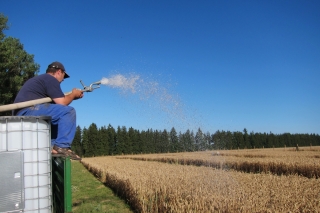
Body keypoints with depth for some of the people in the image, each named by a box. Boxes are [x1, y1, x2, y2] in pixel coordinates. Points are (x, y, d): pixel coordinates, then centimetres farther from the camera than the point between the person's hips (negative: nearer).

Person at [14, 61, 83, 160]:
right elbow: (62, 103, -8)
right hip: (29, 110, -11)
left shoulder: (39, 79, 29)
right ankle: (62, 147, -19)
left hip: (20, 115, 11)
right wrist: (74, 94, 9)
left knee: (58, 117, 24)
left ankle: (52, 146, 9)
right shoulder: (51, 79, -2)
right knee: (68, 111, -16)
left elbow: (57, 99, 27)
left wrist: (72, 96, 26)